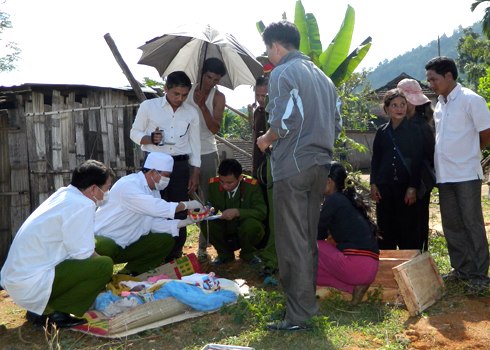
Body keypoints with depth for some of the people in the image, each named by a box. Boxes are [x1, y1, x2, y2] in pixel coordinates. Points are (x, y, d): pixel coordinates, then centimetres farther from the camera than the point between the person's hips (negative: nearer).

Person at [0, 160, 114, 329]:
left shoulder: (63, 194, 10)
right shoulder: (82, 205, -17)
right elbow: (82, 254, -16)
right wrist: (104, 268, 0)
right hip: (31, 284, -10)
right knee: (104, 265, -14)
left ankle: (42, 308, 13)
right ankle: (52, 311, -7)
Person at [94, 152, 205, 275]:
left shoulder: (154, 191, 7)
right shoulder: (128, 185, -21)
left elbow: (155, 223, 3)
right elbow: (154, 207, -34)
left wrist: (183, 222, -10)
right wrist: (185, 205, -25)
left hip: (126, 245, 9)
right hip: (102, 241, -8)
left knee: (166, 240, -2)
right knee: (105, 247, -40)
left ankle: (127, 275, -1)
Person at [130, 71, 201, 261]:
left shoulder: (191, 112, 8)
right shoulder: (148, 106, 0)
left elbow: (195, 144, 11)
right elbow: (134, 133, 4)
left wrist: (195, 174, 7)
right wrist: (150, 139, -18)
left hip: (180, 166, 3)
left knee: (179, 212, 4)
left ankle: (175, 256, 15)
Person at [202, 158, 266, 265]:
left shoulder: (251, 185, -18)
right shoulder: (213, 184, -9)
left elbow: (262, 212, -23)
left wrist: (237, 212, -36)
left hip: (245, 229, -3)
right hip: (224, 229, 3)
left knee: (252, 224, -35)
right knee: (206, 224, -25)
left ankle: (248, 254, 0)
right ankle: (225, 254, 4)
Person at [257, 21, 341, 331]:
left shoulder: (282, 73, -6)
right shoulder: (322, 77, 17)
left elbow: (284, 121, -18)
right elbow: (336, 125, 15)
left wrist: (266, 140, 0)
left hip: (292, 165, -8)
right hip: (320, 164, 8)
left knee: (292, 242, -3)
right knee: (308, 239, 15)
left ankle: (299, 315, 1)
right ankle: (308, 301, 24)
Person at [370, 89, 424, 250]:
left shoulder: (414, 131, -1)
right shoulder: (382, 132, 9)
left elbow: (418, 161, -4)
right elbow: (375, 159, 12)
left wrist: (413, 187, -10)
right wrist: (373, 184, 4)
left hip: (405, 185, -3)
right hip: (384, 186, 3)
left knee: (407, 228, 0)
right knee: (385, 227, 7)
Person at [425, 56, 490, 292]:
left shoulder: (471, 100, -9)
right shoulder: (439, 105, 12)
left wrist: (469, 154, 5)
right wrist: (455, 156, 9)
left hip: (466, 174, -7)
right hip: (444, 175, 7)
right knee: (452, 225, 12)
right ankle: (462, 269, 24)